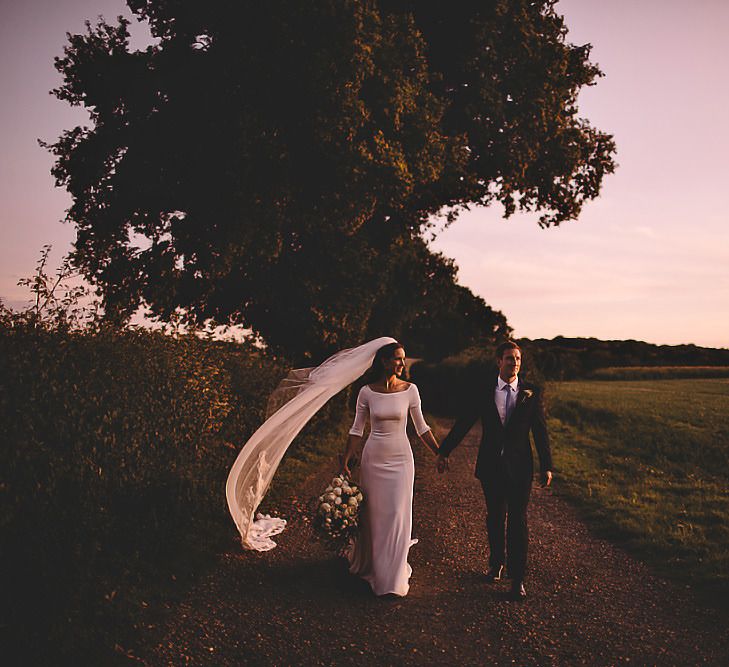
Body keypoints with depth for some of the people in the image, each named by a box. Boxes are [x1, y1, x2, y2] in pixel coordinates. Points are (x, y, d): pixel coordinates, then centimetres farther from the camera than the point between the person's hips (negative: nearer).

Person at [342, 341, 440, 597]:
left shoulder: (410, 390, -4)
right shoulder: (367, 392, -4)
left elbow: (421, 427, 4)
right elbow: (356, 430, 2)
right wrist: (345, 462, 1)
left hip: (400, 458, 0)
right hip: (373, 457, 0)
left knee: (397, 515, -1)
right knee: (372, 513, 9)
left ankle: (393, 578, 12)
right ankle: (369, 564, 33)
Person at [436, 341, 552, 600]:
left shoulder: (531, 393, -3)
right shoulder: (483, 391, -1)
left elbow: (540, 431, 0)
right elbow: (463, 423, 3)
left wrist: (547, 466, 0)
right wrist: (444, 452, 4)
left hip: (519, 467, -1)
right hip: (491, 466, 1)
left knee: (518, 521, 0)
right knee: (494, 517, 15)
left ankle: (517, 578, 8)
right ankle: (496, 563, 36)